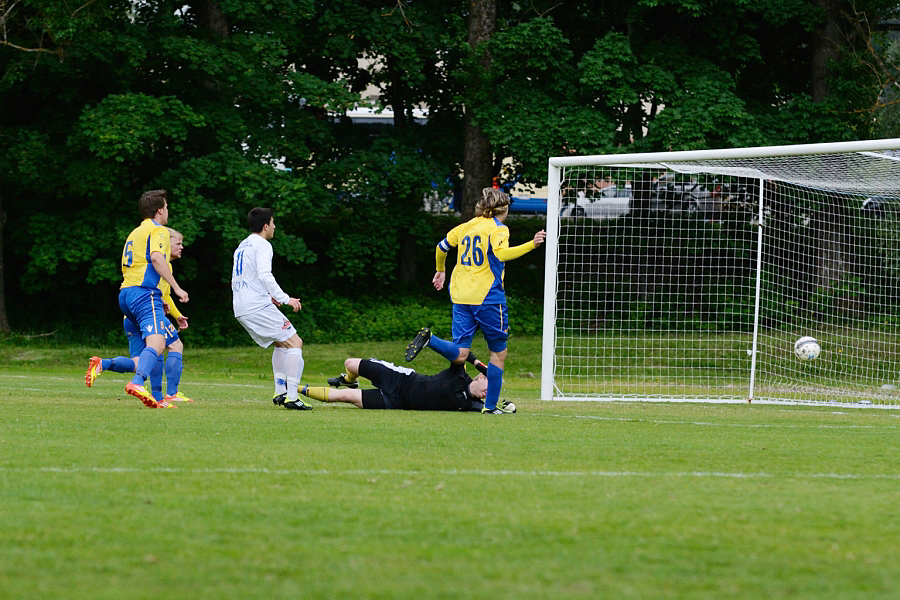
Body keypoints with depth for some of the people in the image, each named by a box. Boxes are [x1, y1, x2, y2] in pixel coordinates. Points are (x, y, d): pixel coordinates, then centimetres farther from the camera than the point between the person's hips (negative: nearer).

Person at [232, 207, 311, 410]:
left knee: (281, 343, 23)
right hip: (258, 307, -9)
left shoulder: (242, 247, 21)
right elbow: (264, 276, -21)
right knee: (294, 342, -7)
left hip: (241, 309, 9)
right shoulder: (262, 245, -7)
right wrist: (285, 299, -17)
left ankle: (280, 392, 16)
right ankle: (292, 397, -18)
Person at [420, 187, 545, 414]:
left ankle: (429, 340, -26)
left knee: (459, 355, 0)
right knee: (499, 352, 8)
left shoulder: (465, 227, 16)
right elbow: (500, 253, -22)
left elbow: (442, 247, 24)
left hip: (460, 296, 6)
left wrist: (440, 270, 41)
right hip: (488, 297, -6)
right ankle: (490, 405, 6)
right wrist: (531, 245, -22)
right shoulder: (498, 229, -4)